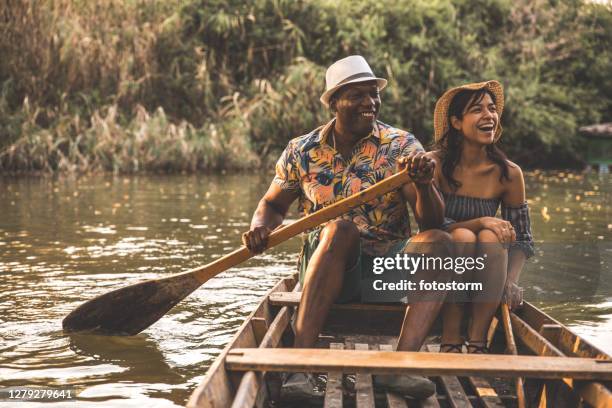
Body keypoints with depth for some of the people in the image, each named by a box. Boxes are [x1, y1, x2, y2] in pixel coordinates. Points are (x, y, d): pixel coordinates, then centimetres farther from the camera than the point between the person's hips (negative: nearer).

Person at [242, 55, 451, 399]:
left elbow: (432, 222, -8)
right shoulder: (302, 151, 5)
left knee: (440, 242, -27)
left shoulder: (401, 146, 0)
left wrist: (424, 185, -30)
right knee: (340, 228, -34)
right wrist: (260, 229, -7)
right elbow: (272, 206, 17)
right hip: (325, 270, -1)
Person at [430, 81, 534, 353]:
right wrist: (481, 222, -28)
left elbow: (522, 239, 2)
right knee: (462, 237, -30)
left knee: (491, 238, -27)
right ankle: (450, 341, -24)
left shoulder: (509, 173, -2)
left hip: (483, 279, 2)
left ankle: (477, 341, -24)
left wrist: (511, 281, -15)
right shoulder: (435, 164, -7)